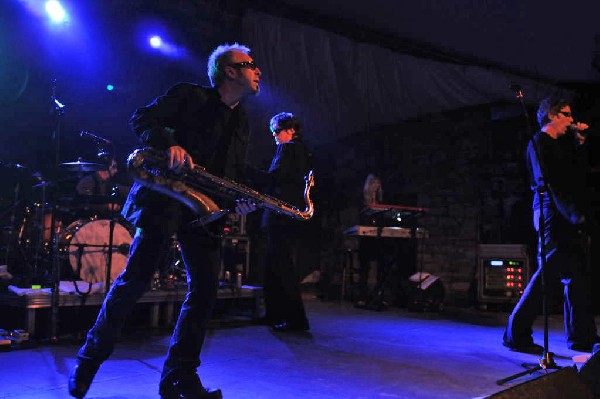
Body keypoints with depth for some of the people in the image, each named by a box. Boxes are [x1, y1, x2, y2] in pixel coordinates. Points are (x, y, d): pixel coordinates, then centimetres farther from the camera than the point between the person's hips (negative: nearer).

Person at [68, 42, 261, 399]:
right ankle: (91, 358, 13)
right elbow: (142, 118, -6)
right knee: (136, 279, -8)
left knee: (206, 289, -3)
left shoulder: (242, 122, 19)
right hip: (165, 199, -6)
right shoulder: (189, 96, 1)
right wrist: (169, 144, -25)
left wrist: (241, 200, 1)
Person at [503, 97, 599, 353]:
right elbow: (547, 183, -15)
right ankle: (516, 334, -5)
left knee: (577, 276, 10)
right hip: (553, 216, -9)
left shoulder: (562, 143, 22)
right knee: (549, 272, -11)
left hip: (570, 219, 9)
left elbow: (579, 173, 21)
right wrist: (573, 214, -21)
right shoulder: (539, 143, -5)